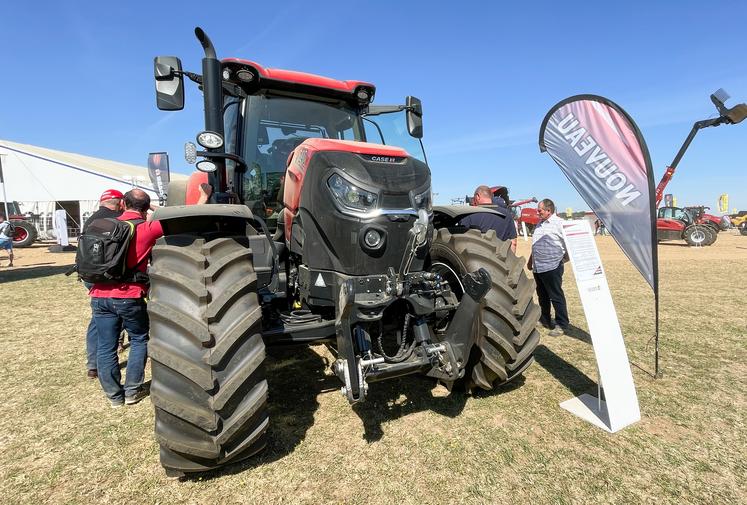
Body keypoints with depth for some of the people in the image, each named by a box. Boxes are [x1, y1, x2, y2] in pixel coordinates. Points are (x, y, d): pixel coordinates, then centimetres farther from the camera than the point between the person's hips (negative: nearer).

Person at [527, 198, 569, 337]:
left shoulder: (559, 223, -10)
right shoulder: (539, 224, 17)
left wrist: (566, 258, -9)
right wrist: (530, 260, 26)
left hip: (552, 267, -8)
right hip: (537, 267, 8)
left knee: (556, 297, -1)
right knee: (542, 296, 17)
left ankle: (562, 325, 9)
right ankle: (544, 320, 30)